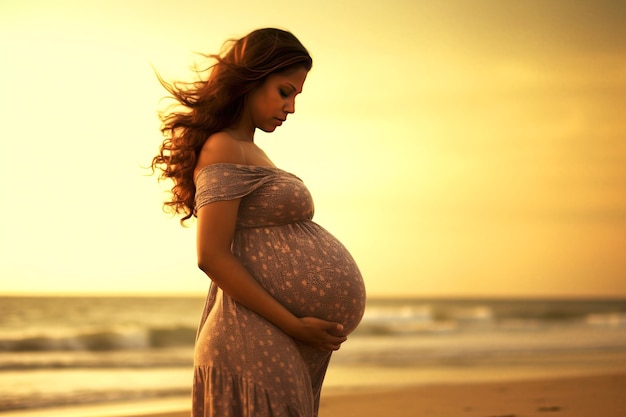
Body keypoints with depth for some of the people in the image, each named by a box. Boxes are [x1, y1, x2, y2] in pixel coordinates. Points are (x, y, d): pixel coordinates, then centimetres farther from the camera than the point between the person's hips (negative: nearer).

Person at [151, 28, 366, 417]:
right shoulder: (223, 150, -10)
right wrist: (294, 325, -17)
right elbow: (212, 257, -17)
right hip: (258, 348, -9)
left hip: (279, 350, 9)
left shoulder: (251, 152, 19)